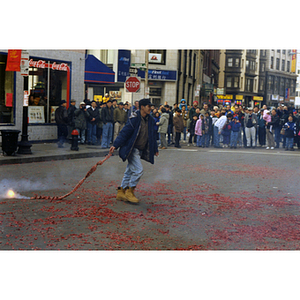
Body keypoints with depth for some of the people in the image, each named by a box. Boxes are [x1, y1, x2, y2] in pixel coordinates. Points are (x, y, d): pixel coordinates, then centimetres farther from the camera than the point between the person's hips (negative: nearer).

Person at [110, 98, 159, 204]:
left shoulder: (150, 120, 7)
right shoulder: (134, 119, -16)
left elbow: (152, 136, 20)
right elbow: (124, 132, -17)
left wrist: (155, 149, 24)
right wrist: (115, 145, -21)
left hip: (141, 150, 8)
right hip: (131, 149, -8)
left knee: (130, 171, 12)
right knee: (138, 170, -14)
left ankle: (121, 192, 21)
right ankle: (129, 191, -1)